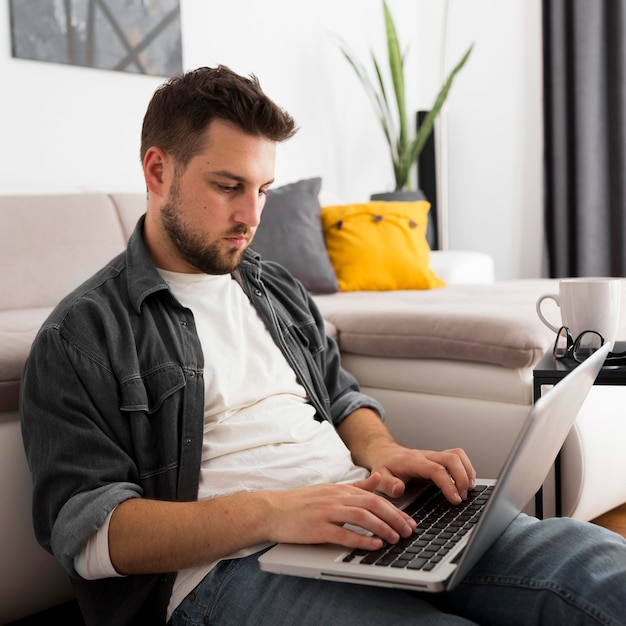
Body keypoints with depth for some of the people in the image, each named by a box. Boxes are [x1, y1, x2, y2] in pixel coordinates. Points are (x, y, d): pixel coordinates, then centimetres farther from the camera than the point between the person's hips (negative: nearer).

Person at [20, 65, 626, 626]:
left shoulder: (278, 289, 24)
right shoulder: (80, 337, 1)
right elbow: (87, 531, -8)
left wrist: (380, 451, 4)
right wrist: (268, 512, -22)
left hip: (360, 517, 7)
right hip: (231, 565, -7)